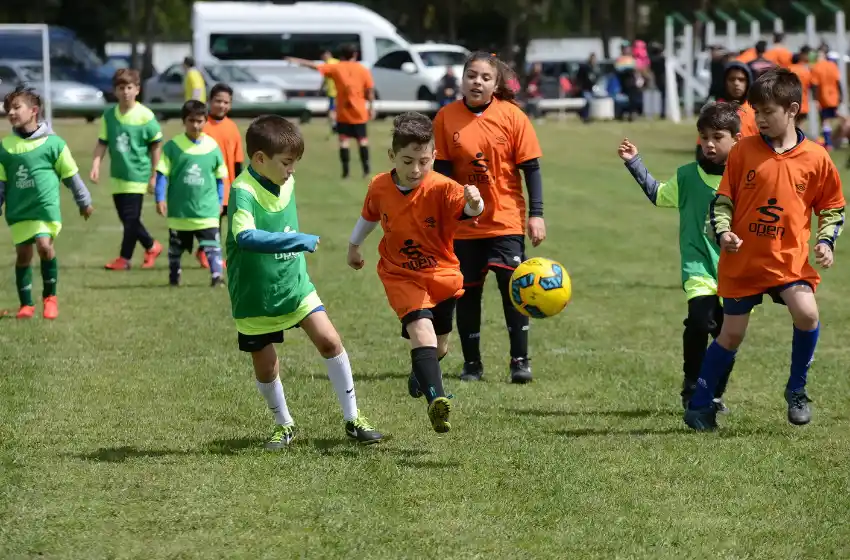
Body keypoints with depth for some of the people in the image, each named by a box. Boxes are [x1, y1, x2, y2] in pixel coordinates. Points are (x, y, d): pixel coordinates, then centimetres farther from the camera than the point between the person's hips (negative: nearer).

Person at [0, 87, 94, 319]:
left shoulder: (52, 143, -5)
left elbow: (71, 175, 5)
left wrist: (84, 202, 12)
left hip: (46, 207, -3)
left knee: (44, 245, -19)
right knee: (23, 254, 5)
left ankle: (50, 296, 2)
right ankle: (26, 305, 17)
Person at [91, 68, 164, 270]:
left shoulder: (145, 115, -10)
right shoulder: (109, 115, 1)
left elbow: (156, 145, -4)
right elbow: (102, 142, 7)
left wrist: (154, 175, -3)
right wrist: (96, 164, -7)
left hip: (137, 173, -5)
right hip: (118, 174, 5)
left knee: (131, 218, -5)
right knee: (125, 217, 12)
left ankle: (124, 258, 4)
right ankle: (151, 246, 30)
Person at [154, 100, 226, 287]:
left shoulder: (212, 146, 1)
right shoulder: (173, 146, -5)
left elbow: (220, 178, 10)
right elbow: (162, 174, -4)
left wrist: (219, 202, 10)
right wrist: (160, 199, -10)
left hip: (207, 209, 0)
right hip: (179, 209, 0)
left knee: (212, 244, -12)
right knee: (176, 246, 14)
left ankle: (217, 276, -13)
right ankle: (174, 277, 28)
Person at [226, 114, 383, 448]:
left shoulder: (287, 183, -1)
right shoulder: (243, 192, -25)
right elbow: (245, 236, -43)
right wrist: (296, 241, -48)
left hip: (295, 285, 5)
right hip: (256, 296, -5)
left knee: (329, 341, -7)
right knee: (265, 365, 7)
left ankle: (352, 419, 3)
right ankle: (283, 425, 31)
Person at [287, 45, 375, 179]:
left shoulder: (336, 68, -1)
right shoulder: (363, 70, 0)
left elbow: (316, 66, -1)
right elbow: (370, 90, -3)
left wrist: (299, 62, 6)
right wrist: (371, 107, 6)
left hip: (343, 112, -1)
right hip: (359, 112, 1)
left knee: (344, 140, 1)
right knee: (362, 140, 8)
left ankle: (345, 171, -4)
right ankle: (366, 169, 4)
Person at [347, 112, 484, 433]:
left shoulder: (441, 189, -21)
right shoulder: (380, 188, -10)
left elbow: (466, 209, -42)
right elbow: (369, 216, 13)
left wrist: (473, 204, -66)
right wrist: (354, 246, 28)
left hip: (442, 276, 1)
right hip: (401, 276, 0)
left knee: (438, 347, 18)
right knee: (422, 331, -26)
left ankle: (420, 375, 53)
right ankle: (436, 400, -39)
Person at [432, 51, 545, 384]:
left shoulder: (512, 116, -6)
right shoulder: (446, 117, -3)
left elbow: (531, 167, -3)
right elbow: (441, 169, 3)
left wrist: (536, 214, -7)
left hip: (506, 219, -2)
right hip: (464, 222, 2)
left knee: (514, 288, -9)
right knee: (467, 293, 7)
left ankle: (520, 360, 3)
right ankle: (471, 363, 20)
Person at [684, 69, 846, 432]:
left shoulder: (815, 158, -3)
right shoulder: (743, 151, -2)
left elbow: (832, 208, 8)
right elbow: (722, 199, 4)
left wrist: (826, 241, -8)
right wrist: (722, 233, -13)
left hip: (790, 259, 0)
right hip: (742, 260, 0)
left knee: (806, 313, -24)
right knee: (731, 335, 6)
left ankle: (796, 391, -1)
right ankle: (699, 405, 22)